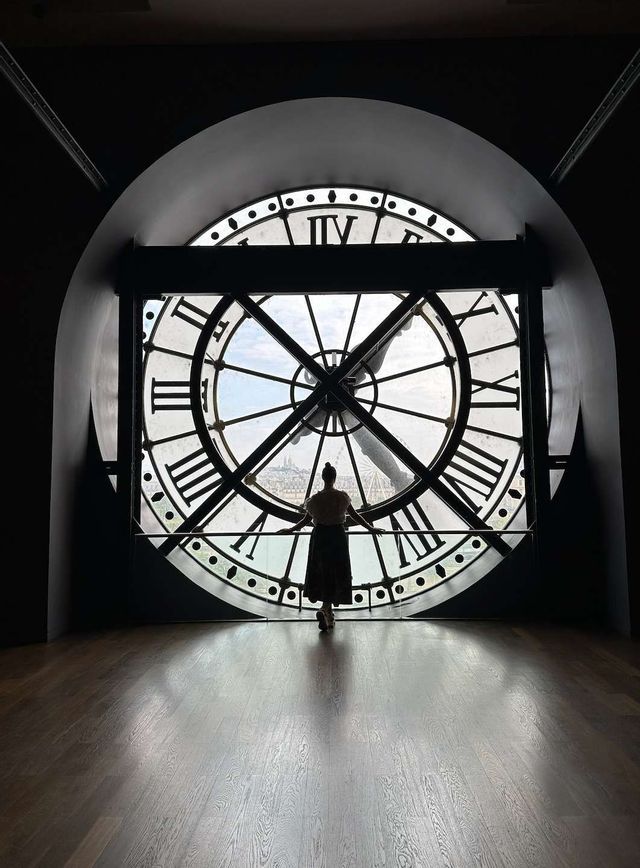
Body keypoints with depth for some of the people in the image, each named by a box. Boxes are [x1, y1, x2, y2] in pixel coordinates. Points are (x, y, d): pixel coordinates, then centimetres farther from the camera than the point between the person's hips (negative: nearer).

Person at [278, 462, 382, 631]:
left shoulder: (315, 499, -5)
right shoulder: (343, 496, -5)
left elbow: (306, 520, 1)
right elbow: (355, 515, 1)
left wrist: (290, 529, 16)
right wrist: (371, 528, 14)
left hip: (320, 537, 1)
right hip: (338, 536, -1)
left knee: (322, 572, 13)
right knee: (337, 573, 9)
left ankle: (327, 610, 14)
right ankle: (326, 607, 1)